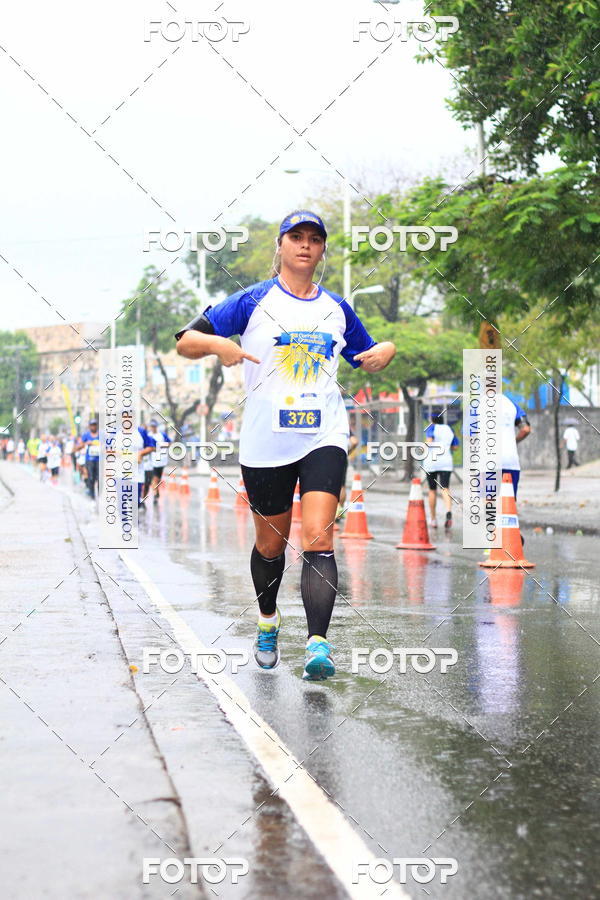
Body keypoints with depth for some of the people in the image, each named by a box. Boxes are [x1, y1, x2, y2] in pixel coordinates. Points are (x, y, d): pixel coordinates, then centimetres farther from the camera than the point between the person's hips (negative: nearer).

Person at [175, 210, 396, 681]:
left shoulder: (336, 308, 11)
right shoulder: (254, 300, 2)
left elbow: (368, 357, 25)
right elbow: (185, 341, -2)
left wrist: (386, 350, 1)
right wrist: (218, 344, -24)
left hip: (323, 437, 1)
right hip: (265, 442, -1)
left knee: (318, 538, -16)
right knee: (271, 544, 12)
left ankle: (318, 643, -23)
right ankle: (268, 620, 40)